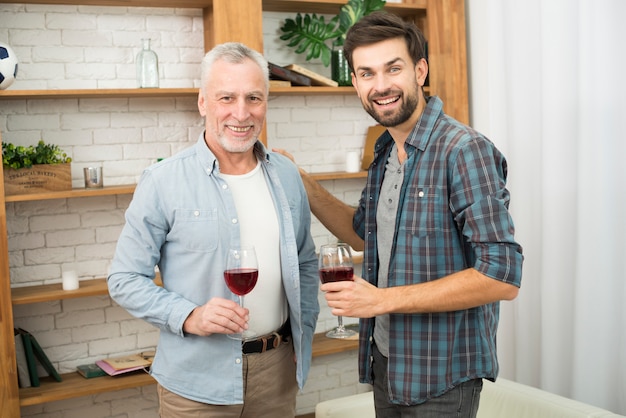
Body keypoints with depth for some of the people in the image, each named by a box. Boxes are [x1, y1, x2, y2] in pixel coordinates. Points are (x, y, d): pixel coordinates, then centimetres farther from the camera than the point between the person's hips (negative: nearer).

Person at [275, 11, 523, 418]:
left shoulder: (464, 150, -21)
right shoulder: (385, 153, 5)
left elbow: (503, 276, -25)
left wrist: (383, 299, -24)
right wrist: (301, 183, 7)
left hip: (441, 376, -7)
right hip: (386, 359, 8)